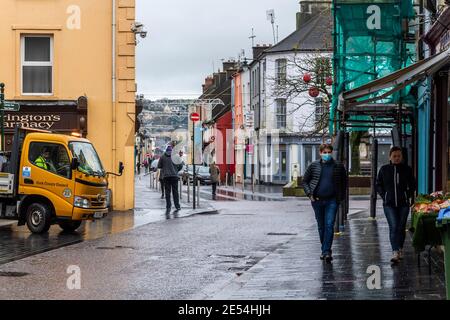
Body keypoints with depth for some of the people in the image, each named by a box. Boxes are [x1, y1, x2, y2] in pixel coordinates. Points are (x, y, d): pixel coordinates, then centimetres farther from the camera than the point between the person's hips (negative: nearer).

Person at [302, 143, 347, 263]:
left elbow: (344, 181, 14)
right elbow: (305, 181, 11)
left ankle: (327, 252, -13)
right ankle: (324, 250, 23)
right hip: (317, 200, 2)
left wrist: (341, 197, 5)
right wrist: (309, 194, -3)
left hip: (332, 200, -2)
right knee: (321, 226, 10)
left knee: (329, 225, -12)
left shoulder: (338, 166, 3)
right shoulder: (314, 166, 4)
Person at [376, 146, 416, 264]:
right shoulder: (384, 169, 4)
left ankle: (400, 249, 24)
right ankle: (395, 252, -19)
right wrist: (384, 196, 2)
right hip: (389, 204, -1)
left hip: (403, 203, 1)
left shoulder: (407, 169, 4)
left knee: (401, 227, 7)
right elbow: (378, 184, 14)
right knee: (393, 227, -13)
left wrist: (409, 196, 3)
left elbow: (412, 185, 15)